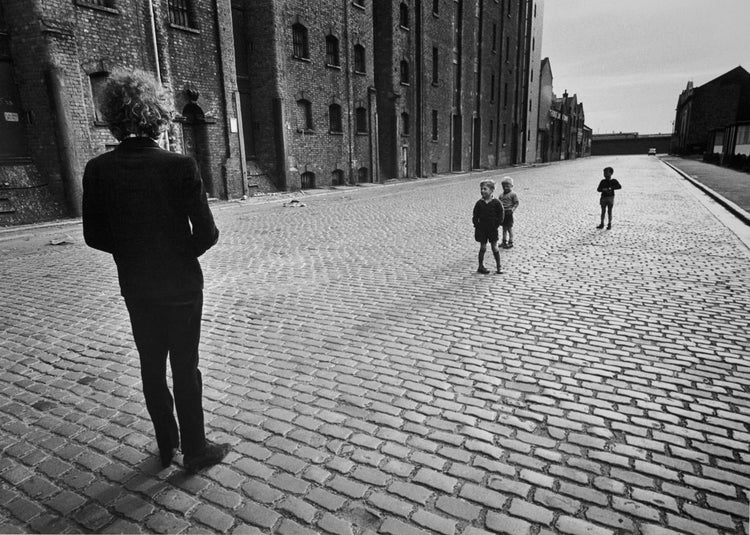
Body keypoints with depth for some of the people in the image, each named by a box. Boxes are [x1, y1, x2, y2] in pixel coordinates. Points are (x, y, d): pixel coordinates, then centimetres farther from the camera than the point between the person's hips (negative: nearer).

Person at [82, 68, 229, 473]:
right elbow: (206, 233, -17)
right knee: (185, 370, 9)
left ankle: (167, 446, 33)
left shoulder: (98, 170, -8)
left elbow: (94, 236, -2)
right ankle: (195, 451, 24)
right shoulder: (180, 167, -18)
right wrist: (184, 252, 3)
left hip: (135, 288, 4)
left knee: (152, 368, 17)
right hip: (181, 286, -3)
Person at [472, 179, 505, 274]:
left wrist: (496, 225, -9)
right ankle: (481, 266, 17)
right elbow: (475, 216, 2)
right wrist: (477, 226, -6)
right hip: (482, 229, 1)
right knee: (483, 248, 6)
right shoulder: (479, 203, -2)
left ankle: (499, 267, 16)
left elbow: (500, 216, -2)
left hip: (493, 229, -1)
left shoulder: (496, 203, -6)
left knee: (494, 248, 5)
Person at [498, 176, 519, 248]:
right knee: (504, 228, 16)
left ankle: (510, 242, 11)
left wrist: (512, 210, -20)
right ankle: (504, 241, 27)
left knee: (509, 228, 2)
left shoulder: (513, 194, -7)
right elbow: (498, 202, 13)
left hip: (508, 213, -6)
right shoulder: (501, 194, 11)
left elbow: (516, 203, -8)